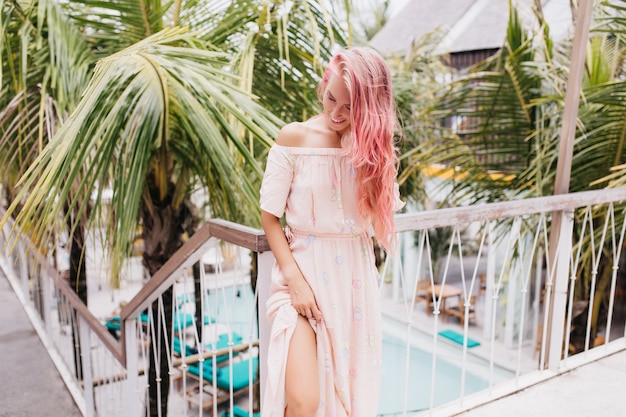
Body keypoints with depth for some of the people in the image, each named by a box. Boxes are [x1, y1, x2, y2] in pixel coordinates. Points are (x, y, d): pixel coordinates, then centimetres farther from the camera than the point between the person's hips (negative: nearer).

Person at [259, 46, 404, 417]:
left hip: (355, 277, 4)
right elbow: (270, 216, -6)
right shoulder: (295, 138, -7)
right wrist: (295, 279, -13)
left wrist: (367, 149, -10)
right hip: (305, 271, -3)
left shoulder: (375, 145, 2)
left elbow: (384, 213, -1)